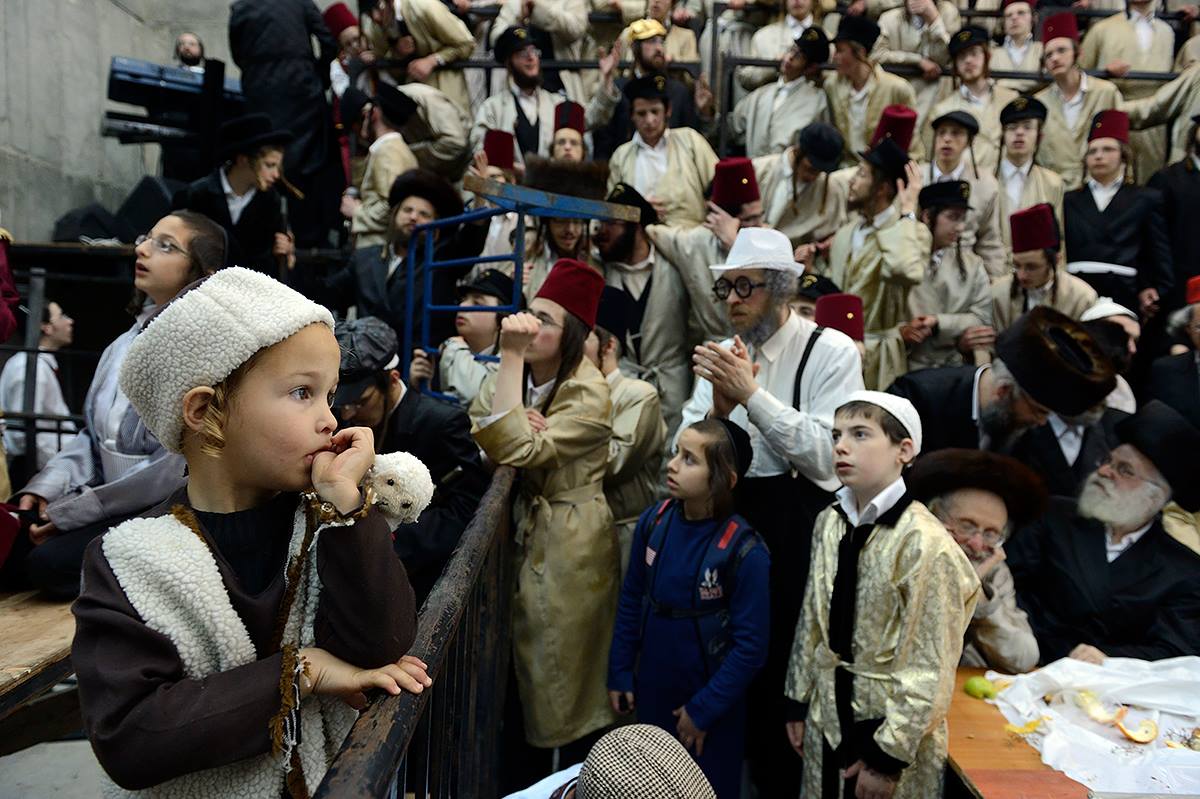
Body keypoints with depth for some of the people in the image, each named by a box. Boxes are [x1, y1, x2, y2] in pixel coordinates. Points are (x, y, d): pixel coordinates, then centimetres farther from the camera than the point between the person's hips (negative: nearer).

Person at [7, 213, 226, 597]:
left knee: (49, 560, -21)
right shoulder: (130, 341, 11)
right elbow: (94, 434, 17)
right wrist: (43, 489, -2)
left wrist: (69, 513, -13)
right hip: (110, 501, 7)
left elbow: (180, 467, -19)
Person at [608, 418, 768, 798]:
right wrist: (619, 673, 3)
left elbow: (750, 644, -19)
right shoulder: (653, 521, -11)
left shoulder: (744, 551, -24)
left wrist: (704, 709, -14)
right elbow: (631, 600, 0)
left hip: (710, 699, -4)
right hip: (652, 687, 4)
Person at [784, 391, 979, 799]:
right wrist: (798, 701, 10)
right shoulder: (829, 522, -1)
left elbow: (929, 670, -18)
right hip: (827, 714, 6)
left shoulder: (924, 542, -21)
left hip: (891, 724, -5)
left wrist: (889, 753, -15)